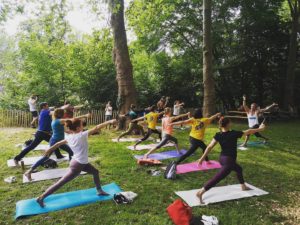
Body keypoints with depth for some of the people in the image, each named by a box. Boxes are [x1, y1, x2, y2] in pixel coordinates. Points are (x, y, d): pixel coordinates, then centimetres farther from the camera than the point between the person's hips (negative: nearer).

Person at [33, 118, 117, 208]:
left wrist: (49, 150, 26)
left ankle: (99, 190, 33)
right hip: (78, 165, -9)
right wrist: (109, 122, -23)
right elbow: (96, 128, -24)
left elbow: (59, 143, 11)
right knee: (61, 182, 1)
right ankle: (41, 198, 11)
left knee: (95, 172, 20)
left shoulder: (69, 137, 0)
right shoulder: (82, 135, -23)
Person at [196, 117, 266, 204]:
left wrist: (202, 158, -5)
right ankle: (200, 192, -14)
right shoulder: (234, 134, -17)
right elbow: (248, 132, -3)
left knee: (239, 169, 31)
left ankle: (243, 186, 52)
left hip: (222, 158, 8)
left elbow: (210, 147, -9)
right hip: (228, 160, -8)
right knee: (217, 178, -9)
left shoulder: (218, 135, -5)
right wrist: (260, 129, 13)